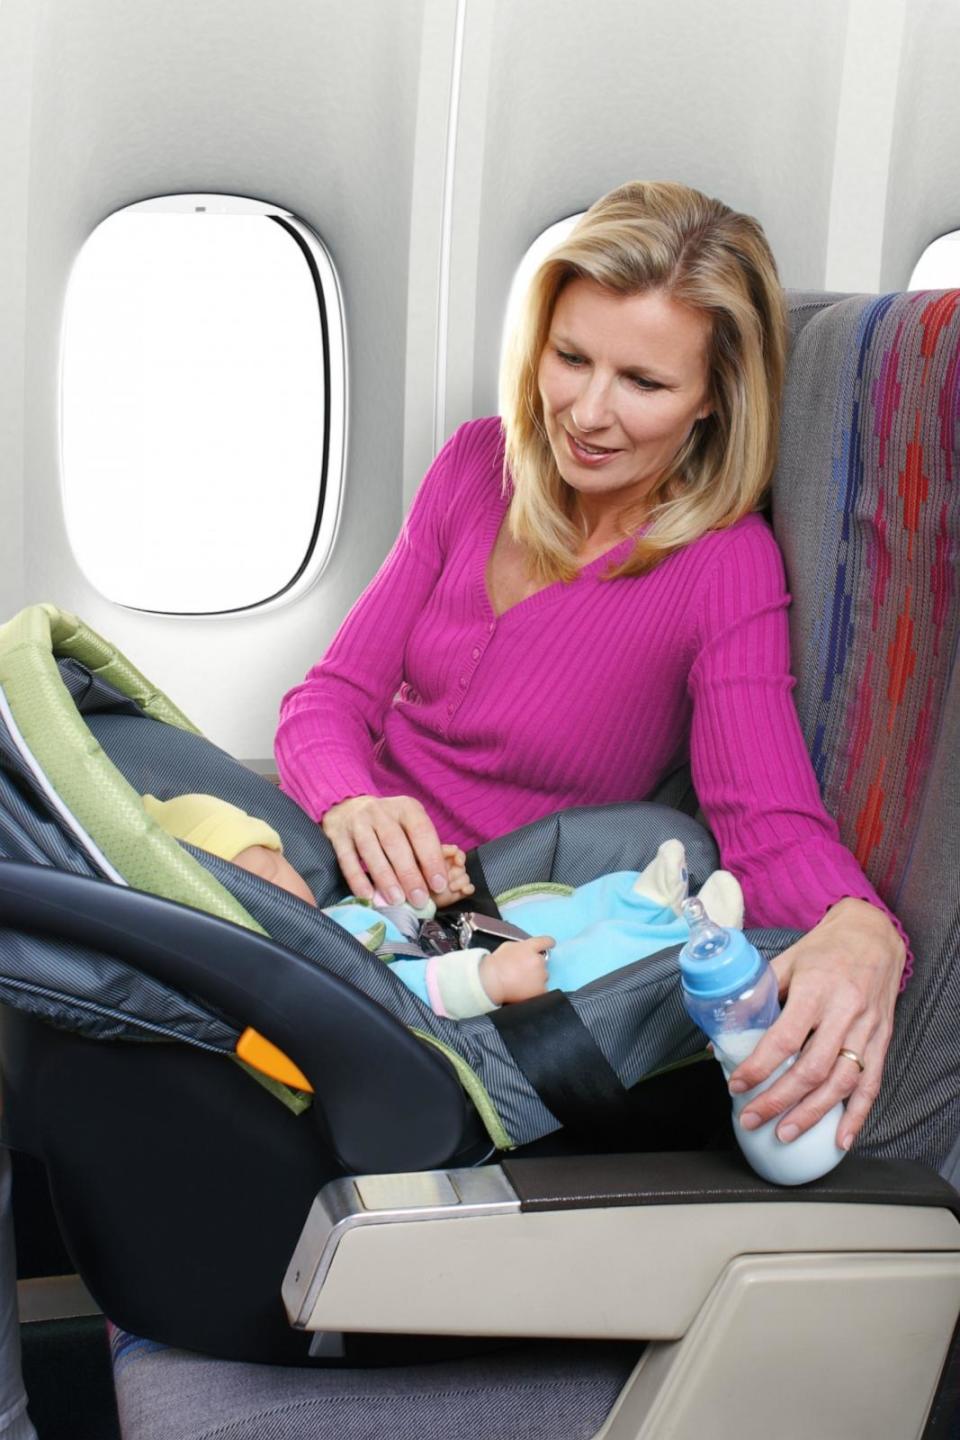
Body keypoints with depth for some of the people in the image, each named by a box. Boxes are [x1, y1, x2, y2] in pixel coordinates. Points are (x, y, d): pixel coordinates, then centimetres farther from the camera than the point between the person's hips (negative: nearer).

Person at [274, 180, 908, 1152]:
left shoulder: (726, 567, -12)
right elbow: (332, 696, 1)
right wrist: (352, 804, -23)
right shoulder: (478, 464, 1)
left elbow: (772, 820, -23)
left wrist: (860, 933, -46)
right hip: (344, 866, 5)